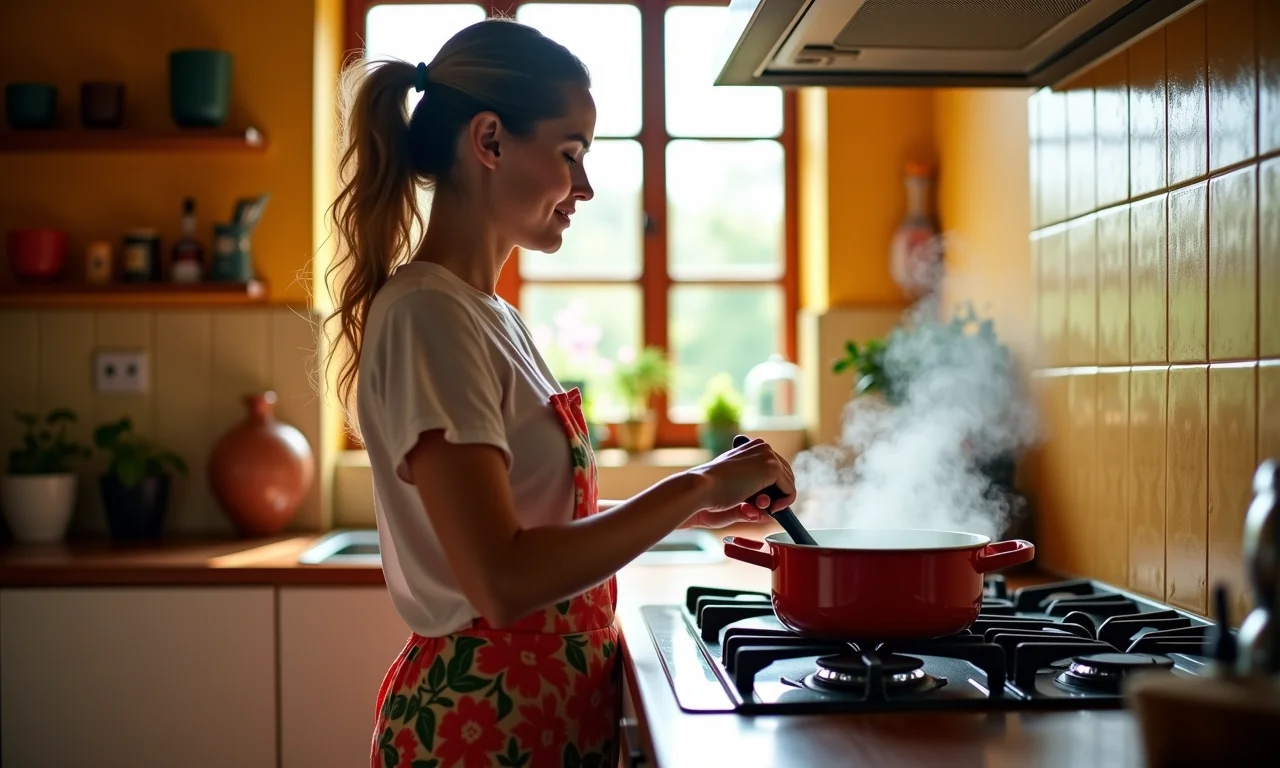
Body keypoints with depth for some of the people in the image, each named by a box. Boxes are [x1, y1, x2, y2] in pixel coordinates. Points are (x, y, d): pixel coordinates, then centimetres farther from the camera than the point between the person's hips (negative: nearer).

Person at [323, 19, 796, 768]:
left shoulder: (490, 313, 9)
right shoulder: (426, 314, -19)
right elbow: (502, 580, -27)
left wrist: (711, 504, 9)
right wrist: (692, 487, -20)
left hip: (556, 706, 9)